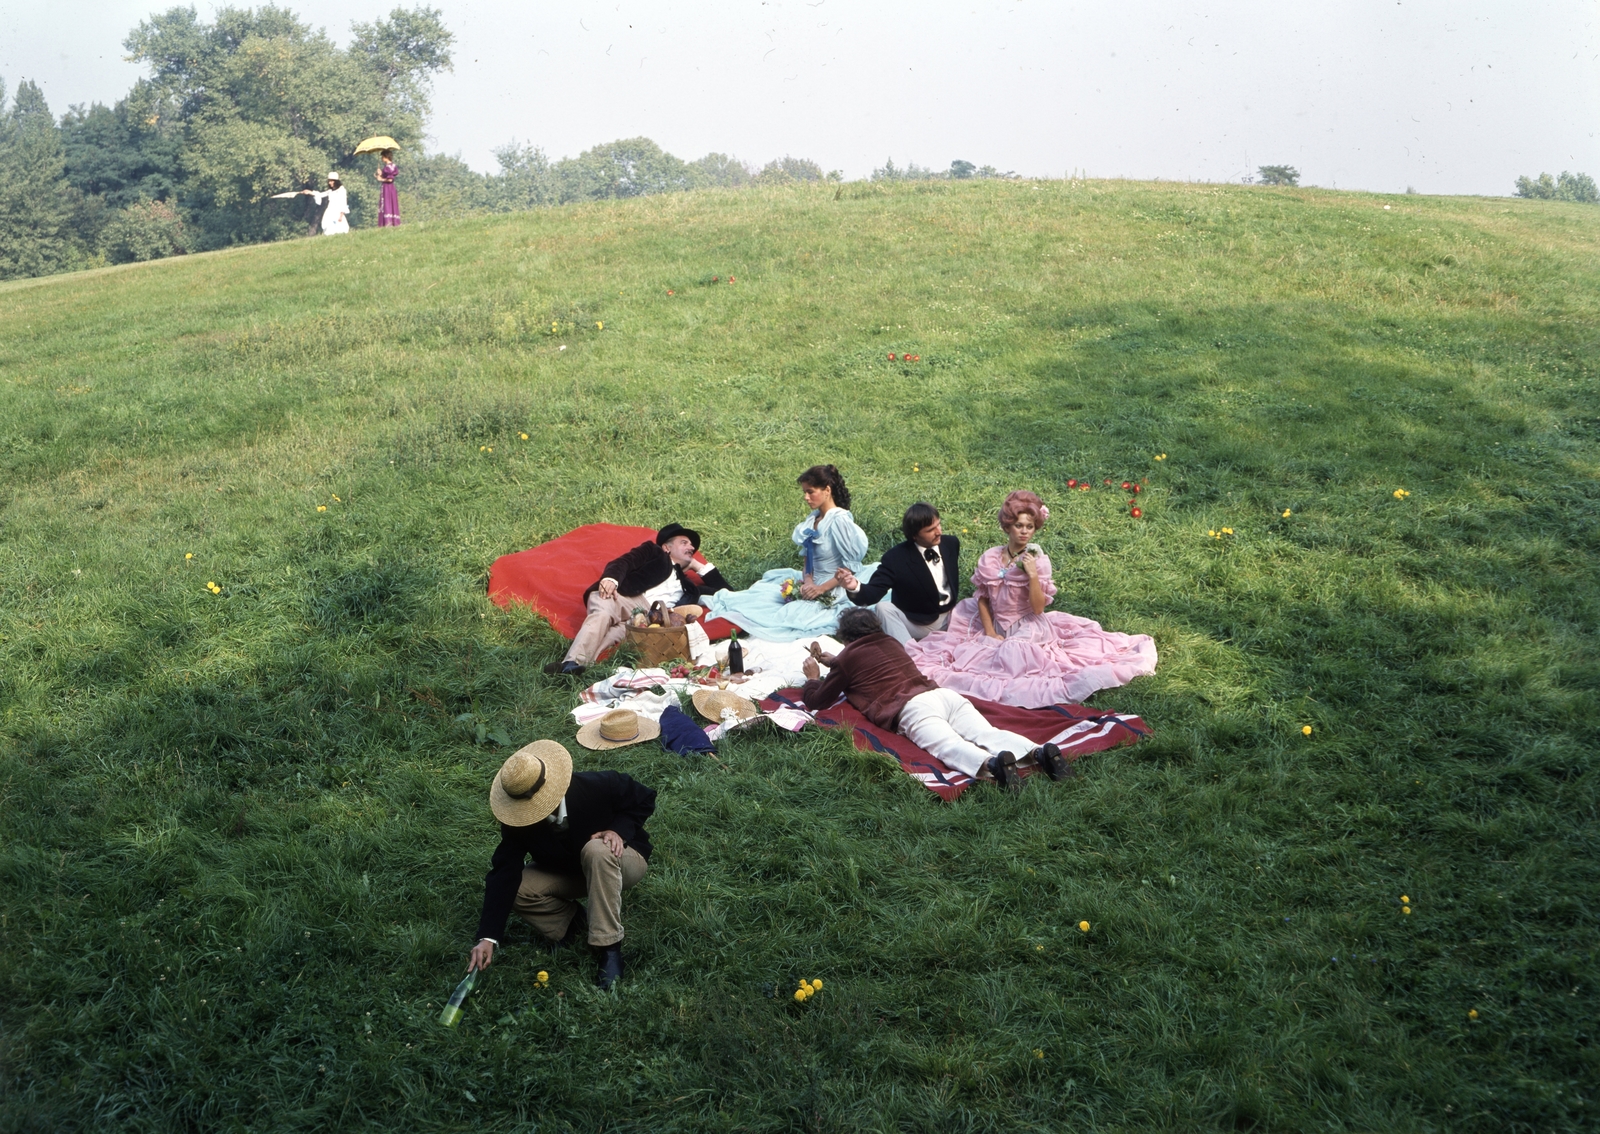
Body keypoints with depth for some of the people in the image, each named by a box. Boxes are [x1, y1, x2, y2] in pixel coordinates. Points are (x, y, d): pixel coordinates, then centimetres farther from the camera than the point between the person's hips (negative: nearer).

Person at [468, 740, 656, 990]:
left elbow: (645, 799, -13)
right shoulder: (517, 819, -23)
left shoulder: (598, 786, -31)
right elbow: (503, 874, -27)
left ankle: (608, 948, -32)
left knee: (596, 851, -39)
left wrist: (619, 830, -30)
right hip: (567, 873, 4)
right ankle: (572, 922, 1)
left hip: (619, 862, -3)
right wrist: (488, 937, -34)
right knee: (513, 887, -21)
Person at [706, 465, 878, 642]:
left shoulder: (840, 521, -18)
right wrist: (808, 580, -7)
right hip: (813, 583, 9)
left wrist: (822, 588, -18)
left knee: (787, 617, -25)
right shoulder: (813, 519, 7)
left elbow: (851, 567, -18)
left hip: (832, 592, -9)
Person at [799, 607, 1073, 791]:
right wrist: (834, 662, 67)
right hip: (943, 693, 6)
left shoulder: (848, 656, 19)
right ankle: (1039, 751, -43)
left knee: (947, 746, -31)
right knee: (988, 734, -15)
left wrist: (813, 678, 48)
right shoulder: (891, 643, 37)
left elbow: (817, 700, 28)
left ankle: (990, 764, -63)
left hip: (910, 708, -6)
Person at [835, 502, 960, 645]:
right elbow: (875, 591, -23)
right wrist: (855, 587, -44)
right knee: (884, 607, -29)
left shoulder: (951, 543, -2)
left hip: (950, 616, 3)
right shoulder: (896, 557, -15)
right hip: (917, 623, -3)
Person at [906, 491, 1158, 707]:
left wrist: (1033, 576, -27)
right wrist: (990, 632, -5)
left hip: (1029, 629, -5)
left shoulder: (1039, 561, -12)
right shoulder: (990, 559, -5)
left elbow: (1038, 608, -16)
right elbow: (982, 598, 3)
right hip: (998, 627, 5)